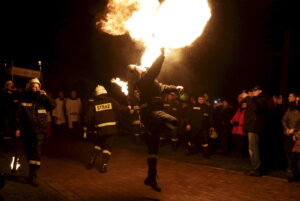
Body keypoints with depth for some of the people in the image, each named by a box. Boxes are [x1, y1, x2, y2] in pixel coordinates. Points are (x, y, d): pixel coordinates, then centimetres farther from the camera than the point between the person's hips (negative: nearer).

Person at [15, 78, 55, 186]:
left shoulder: (42, 99, 4)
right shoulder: (23, 99, 0)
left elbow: (52, 106, -5)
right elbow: (18, 115, 0)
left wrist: (45, 96, -14)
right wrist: (18, 128, -6)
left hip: (39, 130, -1)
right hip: (26, 130, 1)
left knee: (36, 152, -9)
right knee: (28, 152, 12)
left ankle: (33, 175, -8)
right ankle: (32, 172, 30)